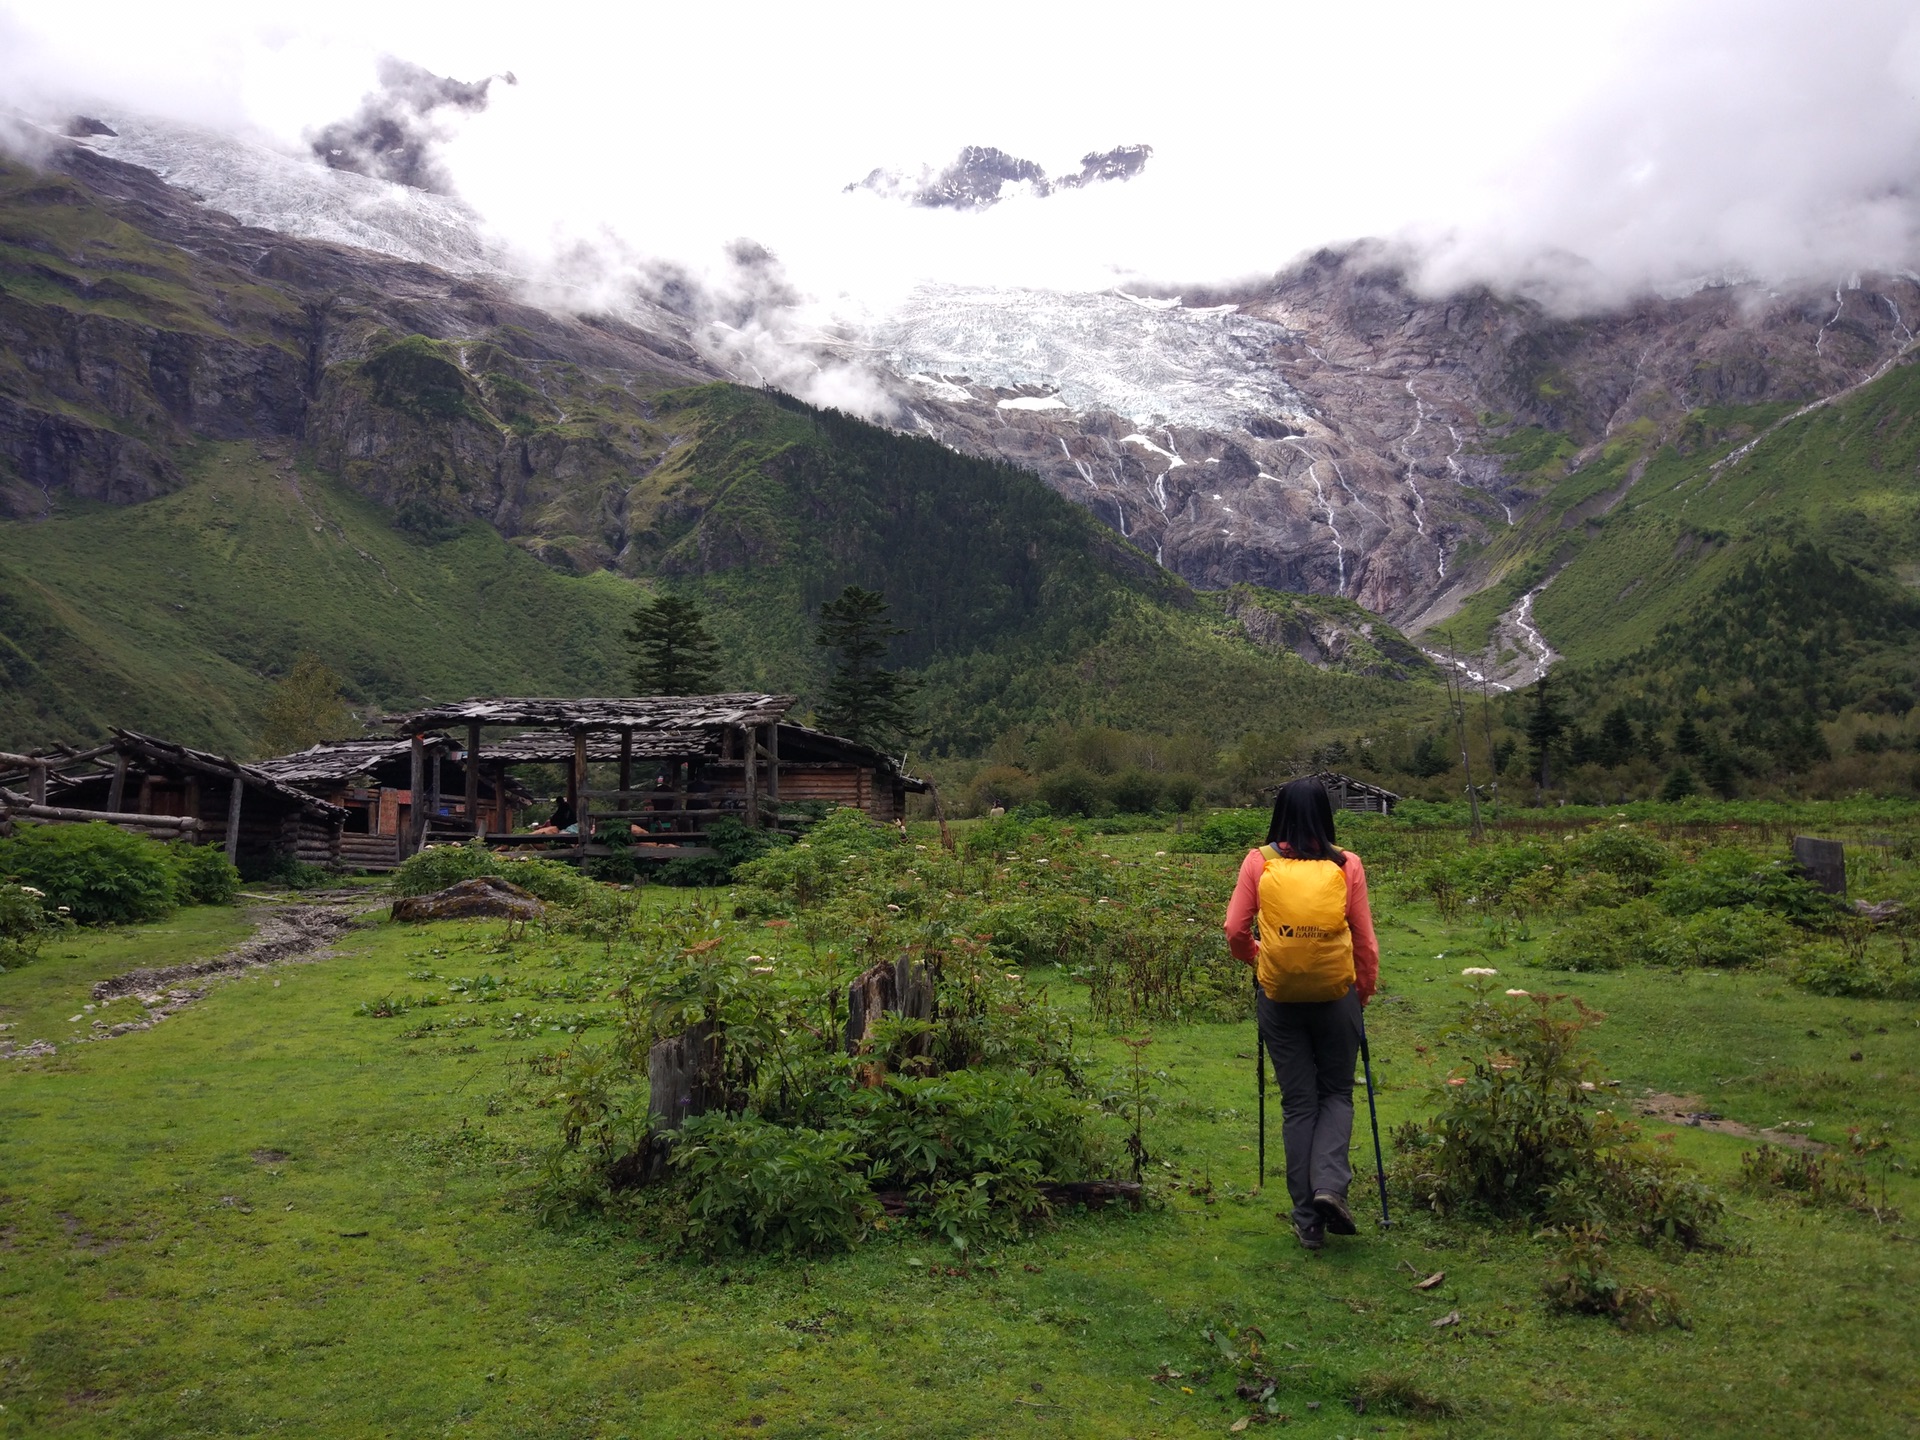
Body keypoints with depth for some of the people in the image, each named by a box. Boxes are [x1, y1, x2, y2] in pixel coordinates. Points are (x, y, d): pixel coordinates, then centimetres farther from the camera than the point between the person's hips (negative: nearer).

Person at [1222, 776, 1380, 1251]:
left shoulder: (1258, 862, -4)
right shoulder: (1346, 866, -4)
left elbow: (1236, 932, -4)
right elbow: (1364, 940, 0)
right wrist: (1365, 990, 15)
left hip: (1278, 997, 0)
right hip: (1336, 995, 0)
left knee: (1297, 1102, 11)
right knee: (1337, 1092, 18)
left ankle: (1307, 1218, 13)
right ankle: (1330, 1183, -4)